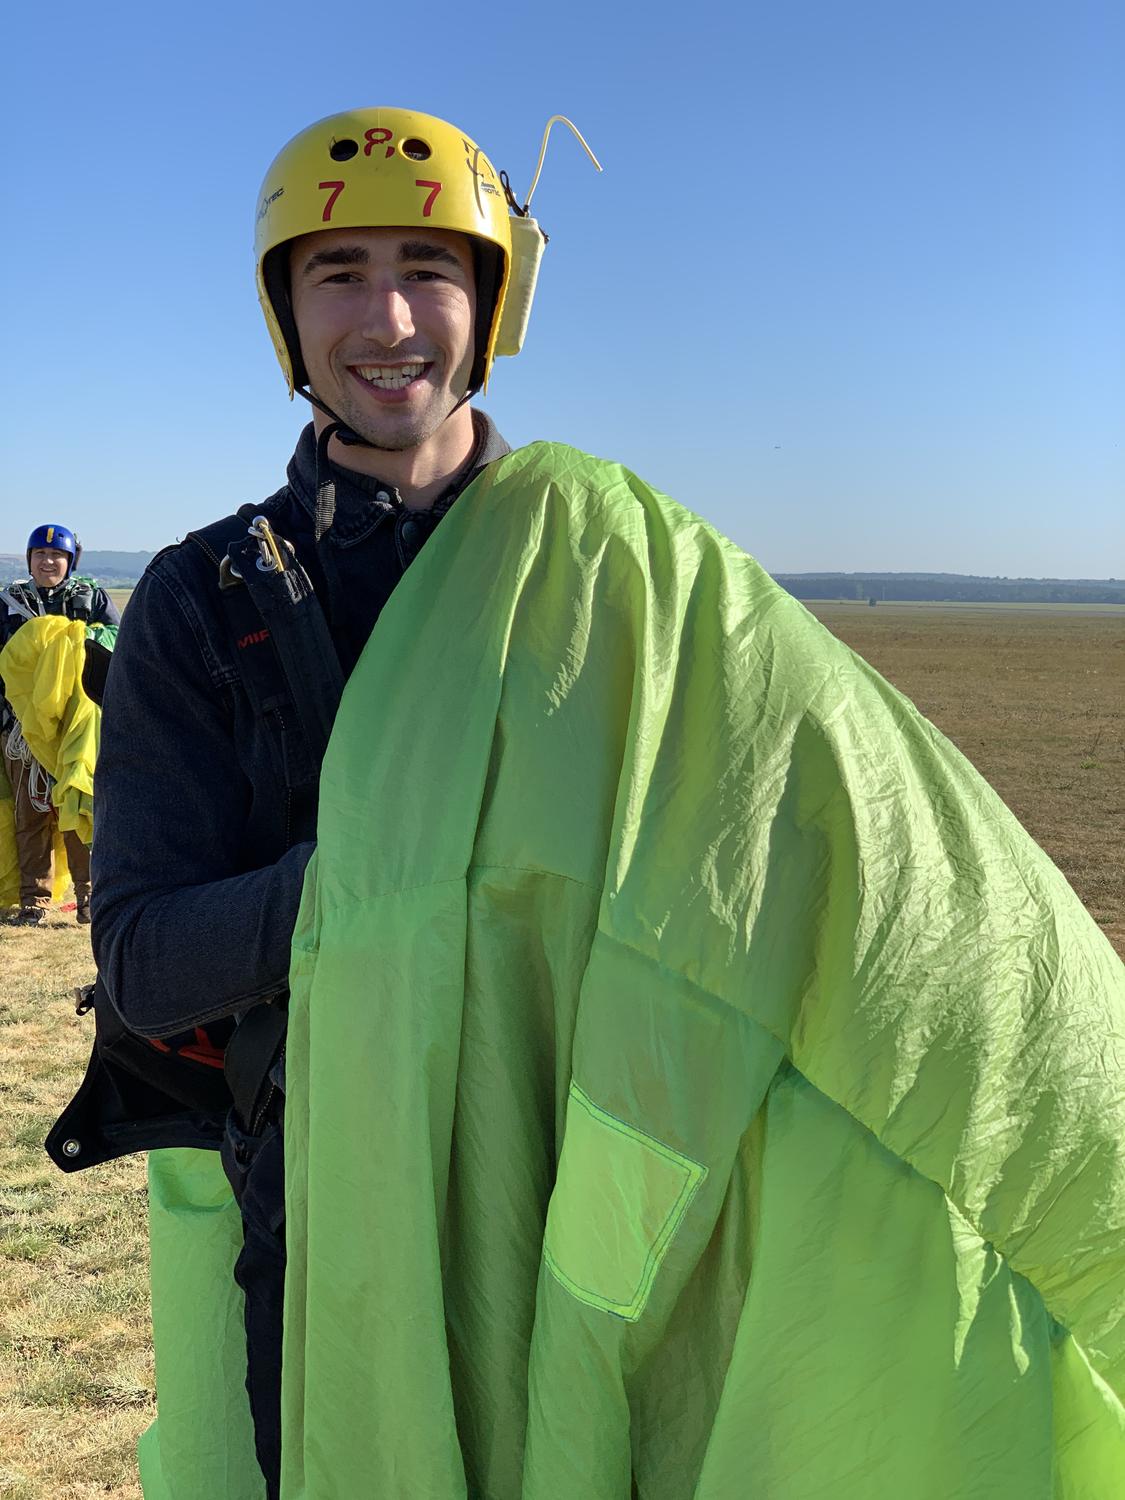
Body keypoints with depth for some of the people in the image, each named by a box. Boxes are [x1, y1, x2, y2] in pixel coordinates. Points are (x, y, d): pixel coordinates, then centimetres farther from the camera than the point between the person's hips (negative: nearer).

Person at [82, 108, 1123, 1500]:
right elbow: (146, 965, -8)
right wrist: (379, 865, -24)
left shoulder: (598, 557, 0)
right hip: (322, 1224, 0)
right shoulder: (202, 601, -2)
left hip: (580, 1213, 1)